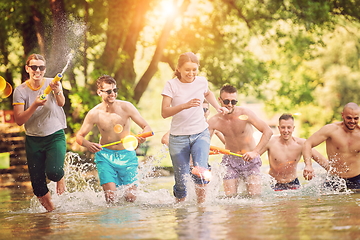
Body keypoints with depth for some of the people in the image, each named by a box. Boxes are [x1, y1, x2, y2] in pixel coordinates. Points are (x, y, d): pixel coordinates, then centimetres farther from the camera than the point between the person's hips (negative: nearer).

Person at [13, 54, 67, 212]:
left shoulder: (52, 83, -7)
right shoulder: (20, 91, -6)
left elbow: (61, 103, -27)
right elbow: (19, 120, -13)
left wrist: (57, 92, -49)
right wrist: (35, 105, -28)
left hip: (55, 136, -2)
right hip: (33, 140, 2)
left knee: (53, 171, -25)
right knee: (37, 184, 1)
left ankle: (60, 177, 12)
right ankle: (51, 210, 27)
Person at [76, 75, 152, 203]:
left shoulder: (126, 107, -11)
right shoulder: (94, 114, -11)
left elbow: (147, 127, -7)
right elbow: (79, 136, -2)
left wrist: (143, 136, -31)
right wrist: (88, 144, -25)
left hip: (126, 155, 1)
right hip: (105, 155, -1)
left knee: (131, 198, -4)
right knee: (110, 196, -14)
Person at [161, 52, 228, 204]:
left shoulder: (202, 82, 2)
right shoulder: (171, 85, -8)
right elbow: (164, 113, -17)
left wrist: (217, 107, 13)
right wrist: (185, 105, -29)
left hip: (200, 134, 2)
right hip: (178, 137, -2)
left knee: (201, 170, -21)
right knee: (181, 179, 2)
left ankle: (201, 205, -9)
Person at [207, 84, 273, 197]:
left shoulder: (244, 113, -18)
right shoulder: (214, 121, -11)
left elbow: (268, 131, -21)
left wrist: (255, 152, -32)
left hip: (250, 159, -1)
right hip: (230, 160, 2)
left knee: (255, 195, -11)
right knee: (230, 196, -6)